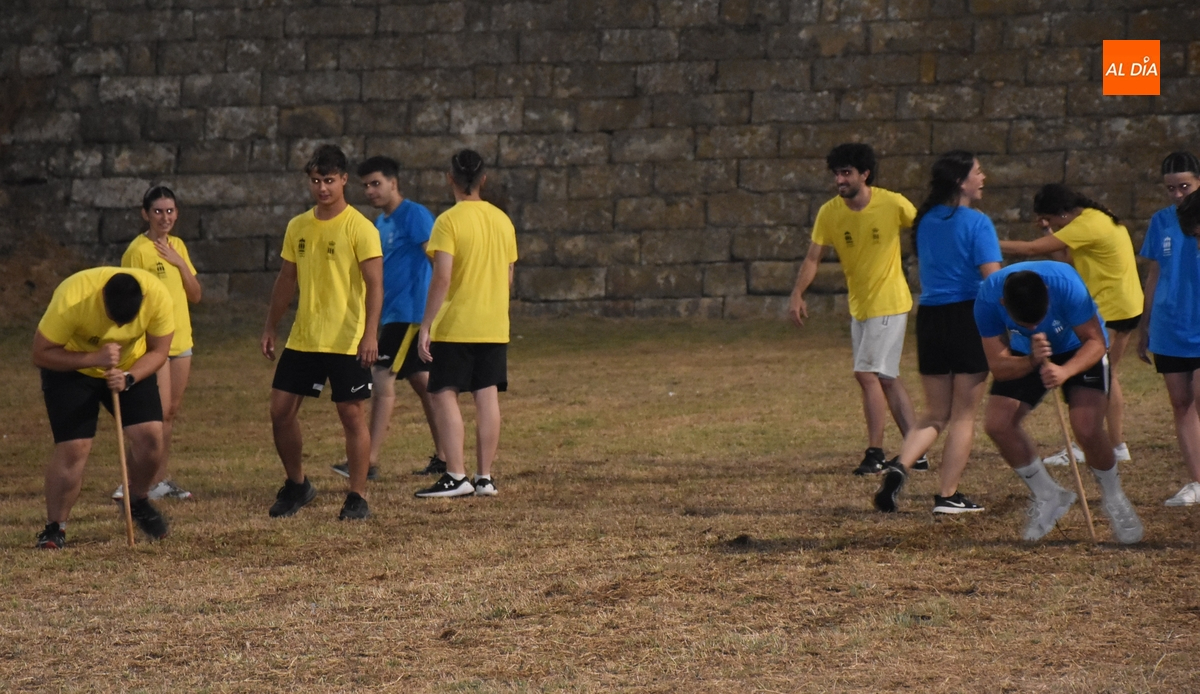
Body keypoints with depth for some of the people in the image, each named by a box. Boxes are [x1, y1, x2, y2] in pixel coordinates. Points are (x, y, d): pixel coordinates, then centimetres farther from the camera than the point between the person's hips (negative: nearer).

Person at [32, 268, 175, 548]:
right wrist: (94, 359, -39)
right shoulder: (71, 299, -36)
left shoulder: (157, 295, -28)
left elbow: (158, 352, -14)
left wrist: (128, 378, -32)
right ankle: (55, 528, 1)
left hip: (132, 368, 3)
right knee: (73, 448, -14)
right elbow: (41, 355, -28)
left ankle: (138, 502, 16)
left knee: (150, 436, -12)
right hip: (72, 368, -3)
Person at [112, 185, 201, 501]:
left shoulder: (178, 246, 10)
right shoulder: (138, 250, -11)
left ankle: (160, 479, 15)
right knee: (158, 412, -12)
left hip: (181, 340, 7)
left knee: (170, 413, 9)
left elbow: (196, 295, 7)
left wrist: (180, 262, -7)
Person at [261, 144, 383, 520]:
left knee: (352, 414, -3)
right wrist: (270, 327, 16)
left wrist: (370, 334, -22)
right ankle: (296, 484, 22)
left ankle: (357, 498, 5)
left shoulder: (359, 228, -9)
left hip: (346, 341, -6)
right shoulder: (297, 227, 9)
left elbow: (374, 285, -13)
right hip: (301, 339, 6)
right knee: (281, 409, 4)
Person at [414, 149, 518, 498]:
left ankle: (456, 476, -7)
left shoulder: (449, 220, -12)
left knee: (445, 395, -1)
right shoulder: (502, 220, 8)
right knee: (487, 398, 7)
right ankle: (485, 477, 9)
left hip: (454, 325, -6)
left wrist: (426, 325, -16)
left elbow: (442, 277, -19)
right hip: (494, 326, 6)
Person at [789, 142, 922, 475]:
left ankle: (875, 453, -7)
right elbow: (813, 257, -6)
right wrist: (797, 295, -19)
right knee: (886, 379, 10)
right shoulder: (829, 212, -5)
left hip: (888, 303, -6)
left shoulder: (893, 204, -15)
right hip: (858, 306, 6)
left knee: (867, 373, -14)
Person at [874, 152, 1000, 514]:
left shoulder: (925, 222, 9)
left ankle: (900, 466, -11)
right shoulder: (976, 223, -10)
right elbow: (993, 279, -18)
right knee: (963, 415, 5)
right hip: (968, 317, -6)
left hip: (929, 317, 6)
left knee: (935, 414, 14)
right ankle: (947, 496, 6)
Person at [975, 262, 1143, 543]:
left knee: (1087, 429, -22)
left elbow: (1095, 342, -28)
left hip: (1080, 351, -3)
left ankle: (1114, 499, 7)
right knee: (996, 423, -14)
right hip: (1025, 357, 3)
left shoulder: (1065, 284, -37)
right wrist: (1032, 362, -45)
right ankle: (1048, 496, 7)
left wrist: (1065, 371, -46)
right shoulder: (988, 298, -30)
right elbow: (998, 366, -25)